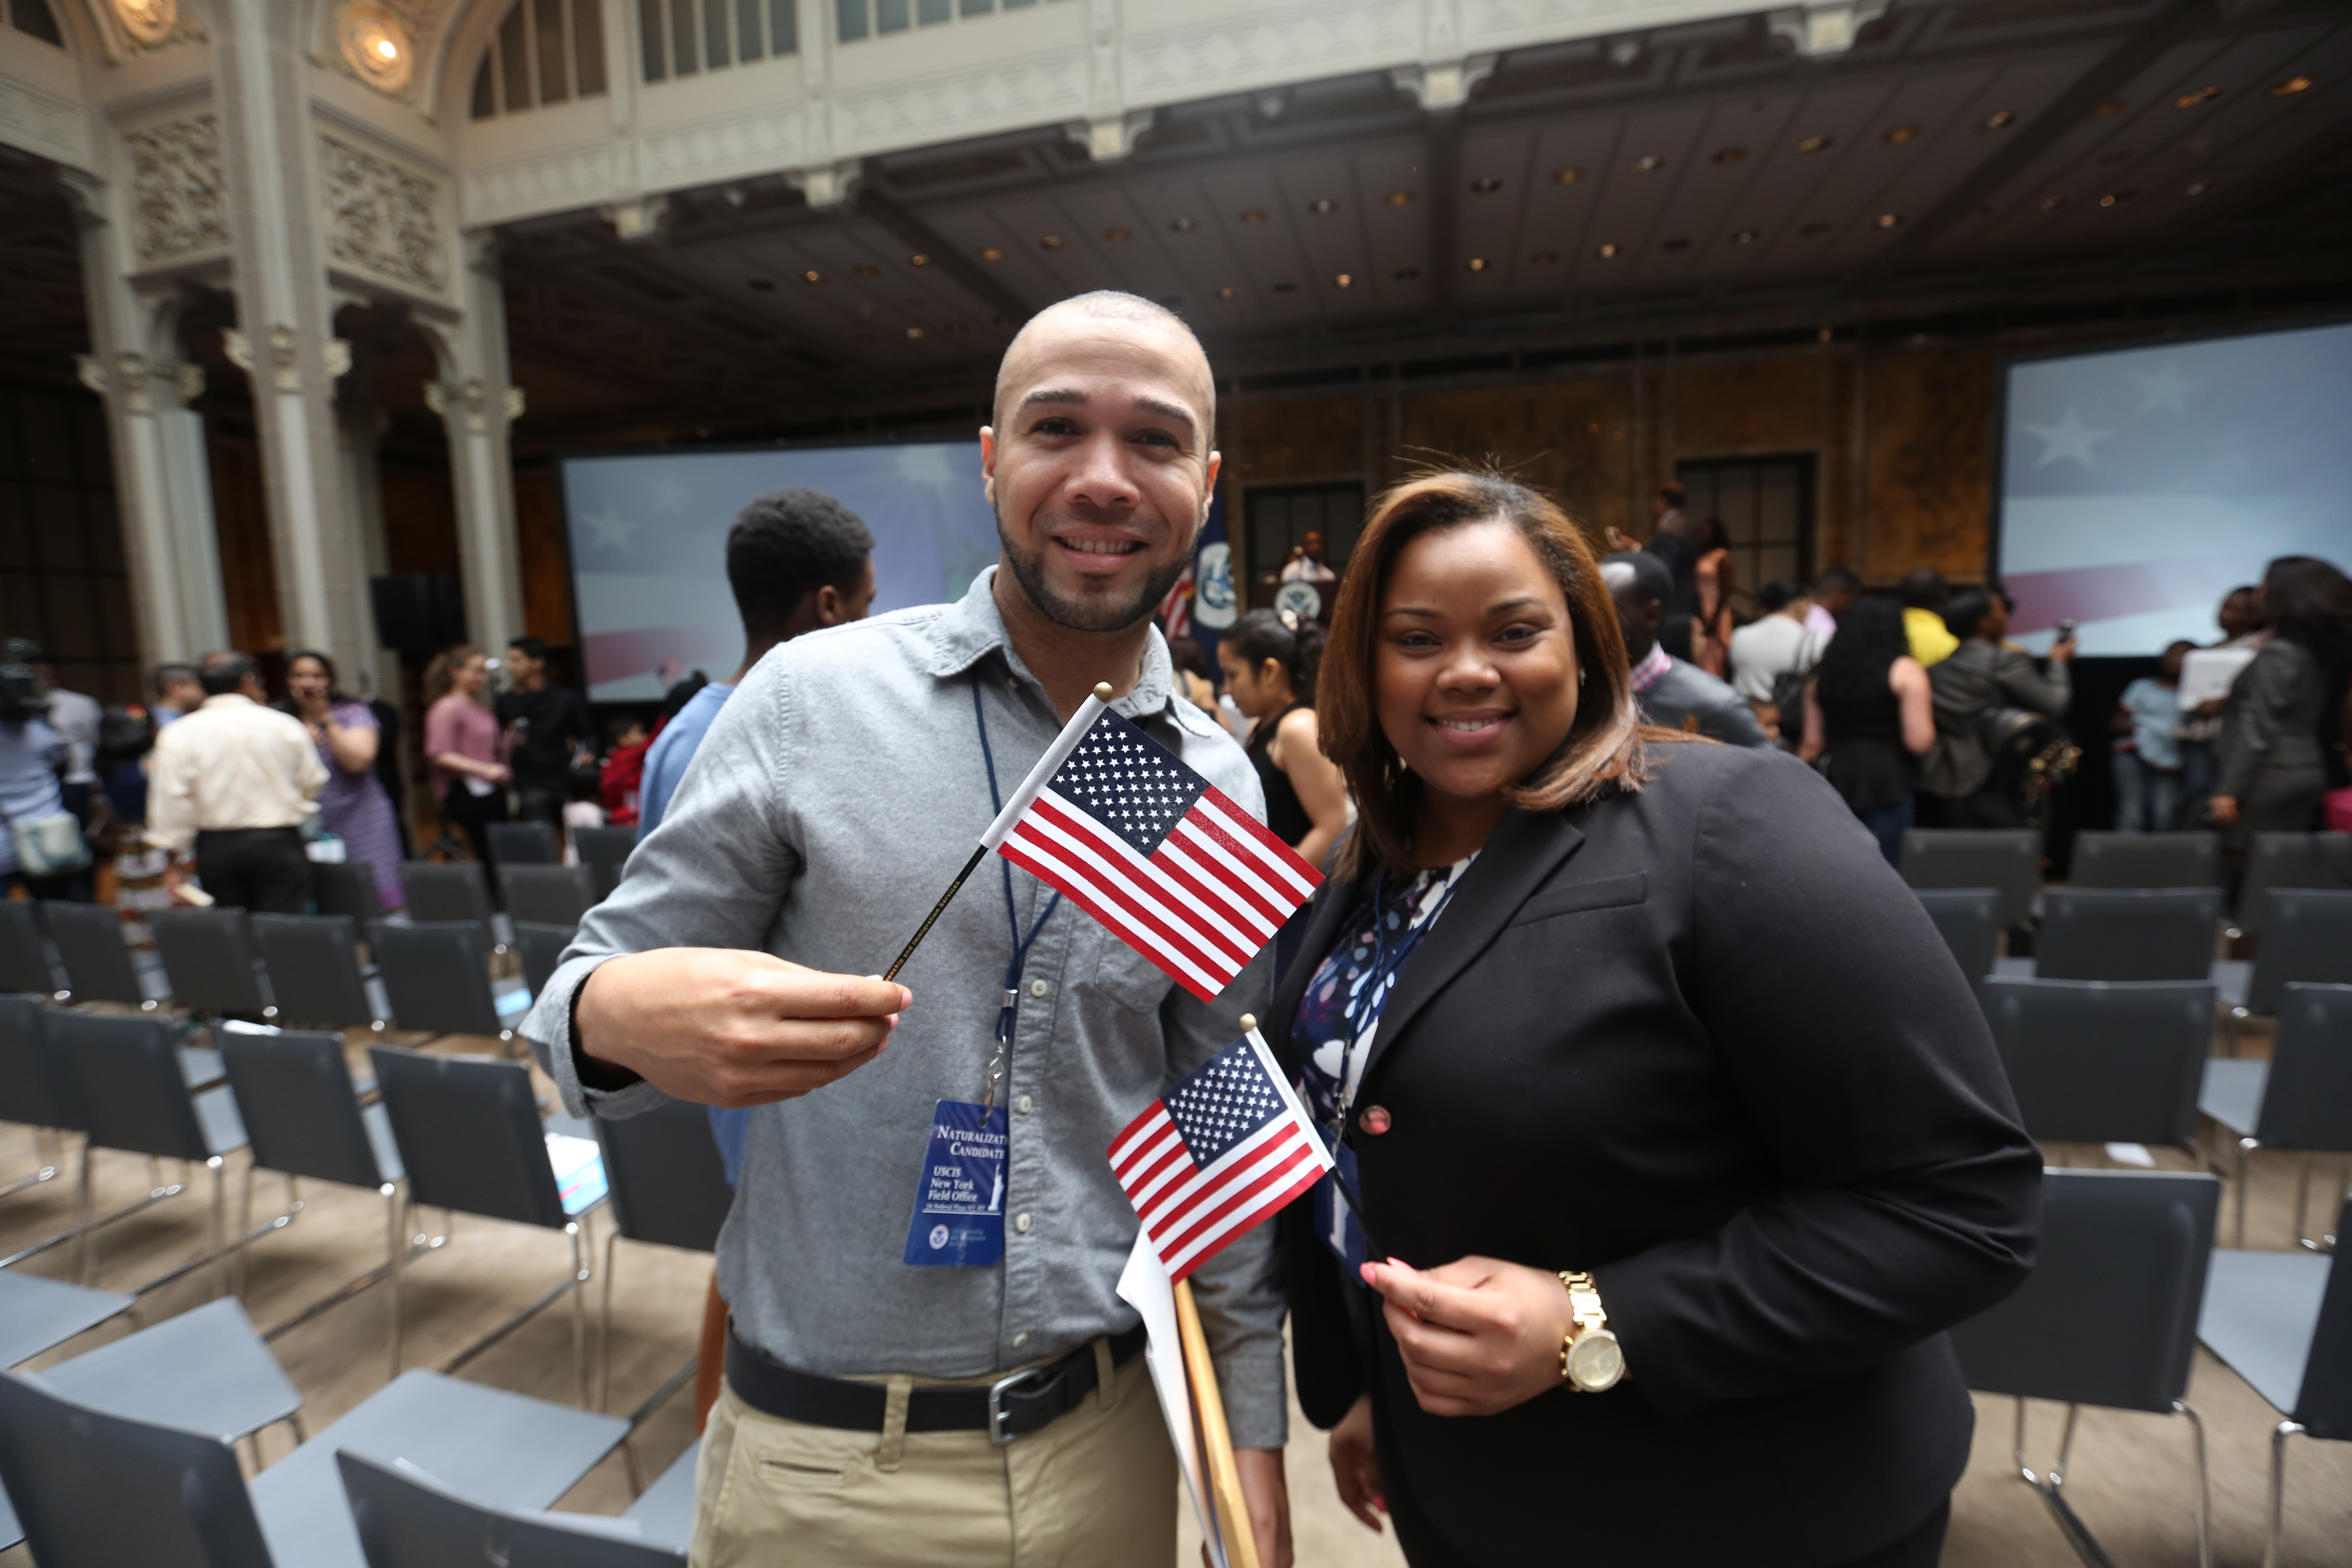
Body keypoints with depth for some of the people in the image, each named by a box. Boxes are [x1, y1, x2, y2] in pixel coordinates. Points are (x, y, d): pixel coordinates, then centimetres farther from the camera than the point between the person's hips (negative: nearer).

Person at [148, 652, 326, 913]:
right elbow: (313, 784, 5)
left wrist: (177, 861, 3)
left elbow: (171, 801, -3)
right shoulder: (285, 725, -1)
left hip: (216, 847, 2)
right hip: (280, 843, -2)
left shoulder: (178, 735, -1)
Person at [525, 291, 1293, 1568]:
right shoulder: (814, 697, -13)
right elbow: (597, 996, -5)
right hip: (822, 1458, -2)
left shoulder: (1221, 792, -4)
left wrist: (1253, 1434, 6)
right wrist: (619, 1016, -28)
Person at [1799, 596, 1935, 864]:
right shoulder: (1904, 671, -3)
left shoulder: (1823, 673, 9)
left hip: (1834, 781, 4)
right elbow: (1920, 741, -9)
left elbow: (1813, 743, 9)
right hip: (1888, 783, -4)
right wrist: (1926, 712, 10)